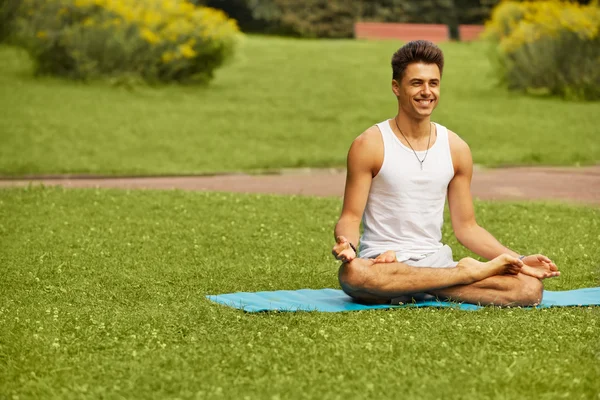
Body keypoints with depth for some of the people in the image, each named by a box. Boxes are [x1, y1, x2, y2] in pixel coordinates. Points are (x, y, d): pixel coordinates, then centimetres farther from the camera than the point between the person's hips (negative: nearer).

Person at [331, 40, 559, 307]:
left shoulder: (456, 149, 9)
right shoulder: (370, 145, -2)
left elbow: (466, 226, 14)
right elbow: (350, 217, -3)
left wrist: (518, 261, 2)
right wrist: (346, 243, -27)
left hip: (436, 262, 3)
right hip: (381, 263, -3)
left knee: (530, 288, -18)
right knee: (353, 273, -42)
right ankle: (467, 273, -22)